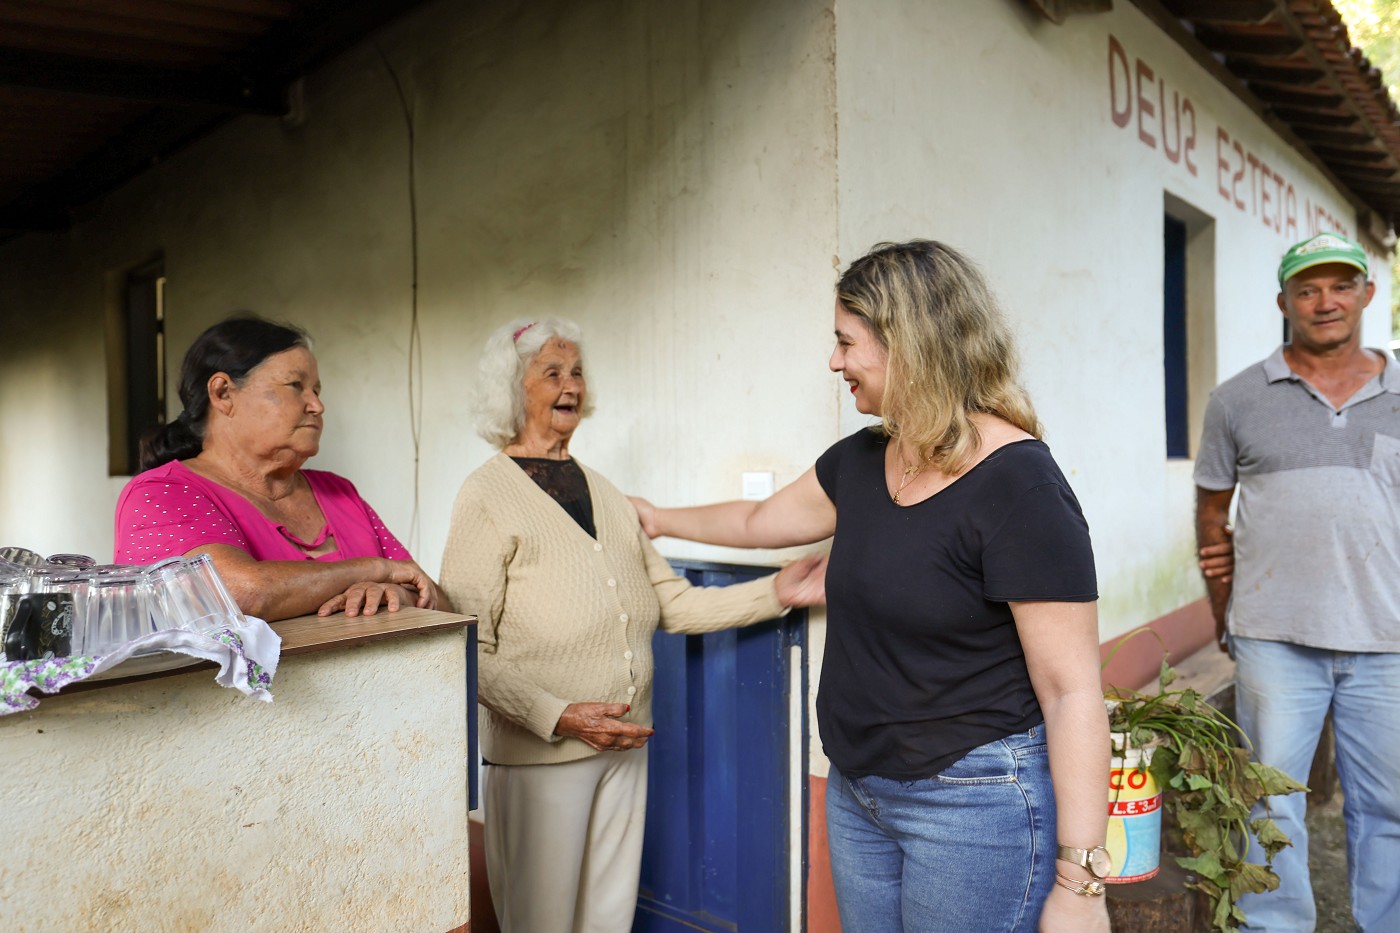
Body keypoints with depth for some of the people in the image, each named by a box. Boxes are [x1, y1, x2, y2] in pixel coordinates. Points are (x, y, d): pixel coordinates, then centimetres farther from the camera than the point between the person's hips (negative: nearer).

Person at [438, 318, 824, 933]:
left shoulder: (605, 494, 11)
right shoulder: (489, 496, -10)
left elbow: (672, 604, 9)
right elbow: (468, 648, -15)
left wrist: (775, 593, 1)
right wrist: (557, 715, -22)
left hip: (625, 745, 6)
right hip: (539, 751, -6)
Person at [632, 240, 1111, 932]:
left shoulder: (1017, 486, -21)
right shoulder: (860, 461, 3)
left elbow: (1071, 692, -21)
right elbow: (760, 521, 21)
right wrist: (661, 520, 31)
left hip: (974, 798, -7)